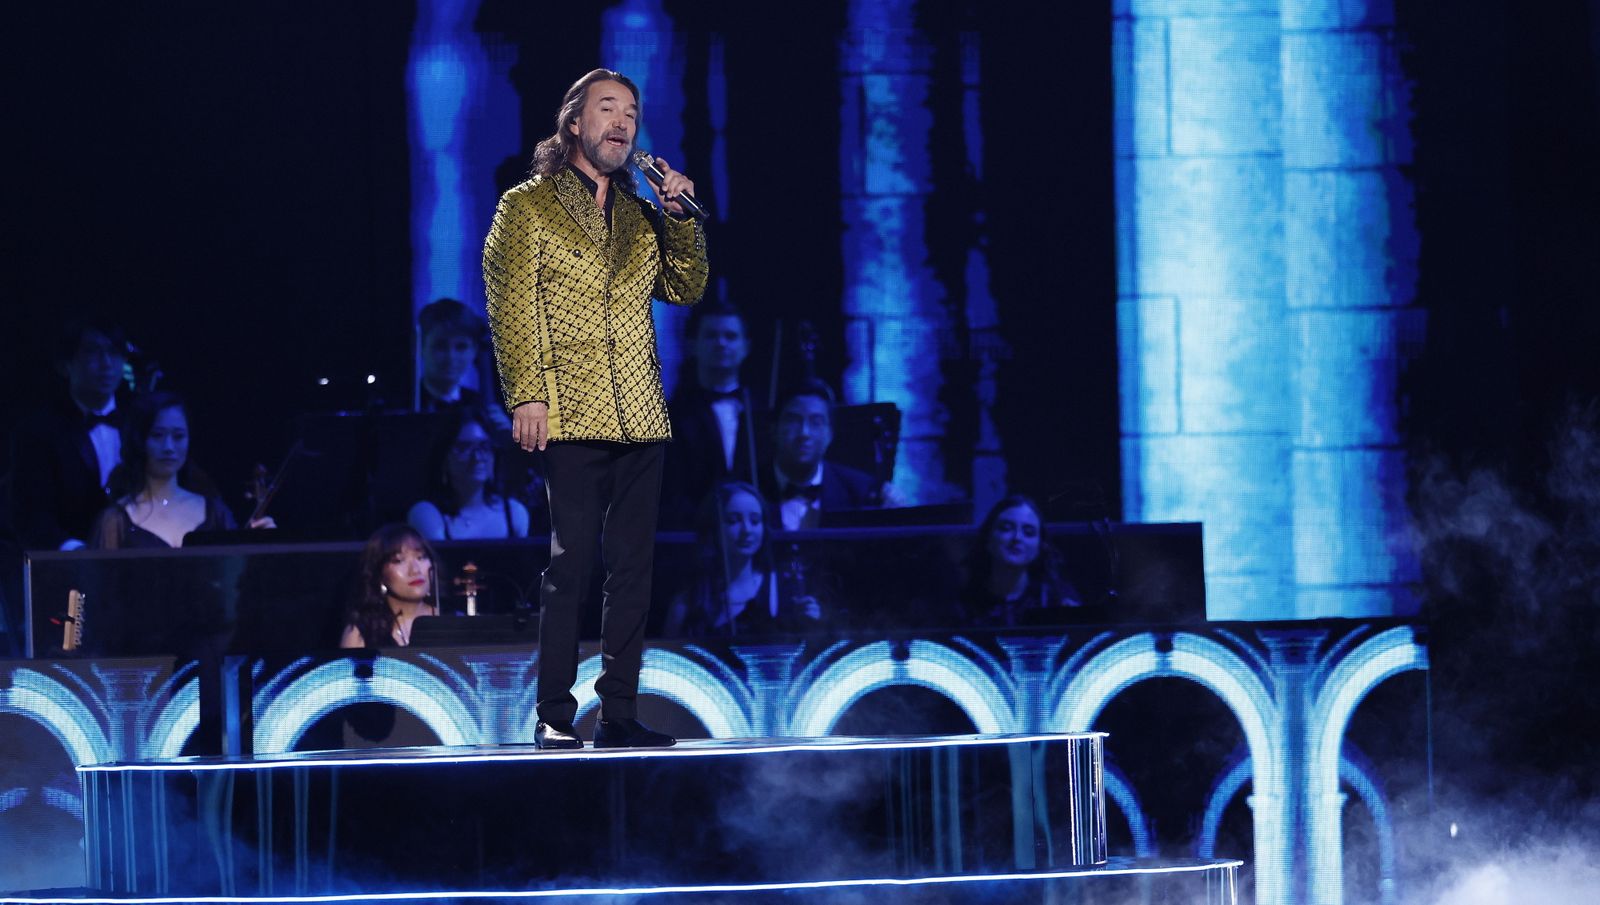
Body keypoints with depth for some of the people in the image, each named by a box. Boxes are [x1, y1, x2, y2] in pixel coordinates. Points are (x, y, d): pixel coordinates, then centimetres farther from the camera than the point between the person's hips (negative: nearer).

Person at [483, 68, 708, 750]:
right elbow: (510, 307, -4)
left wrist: (681, 217, 1)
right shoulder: (528, 207, 3)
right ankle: (554, 717, -5)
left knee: (633, 568, 3)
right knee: (572, 564, -9)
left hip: (641, 419, 6)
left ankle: (619, 712, 7)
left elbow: (686, 288, 14)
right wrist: (525, 396, -13)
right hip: (573, 417, -6)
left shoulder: (640, 213, 19)